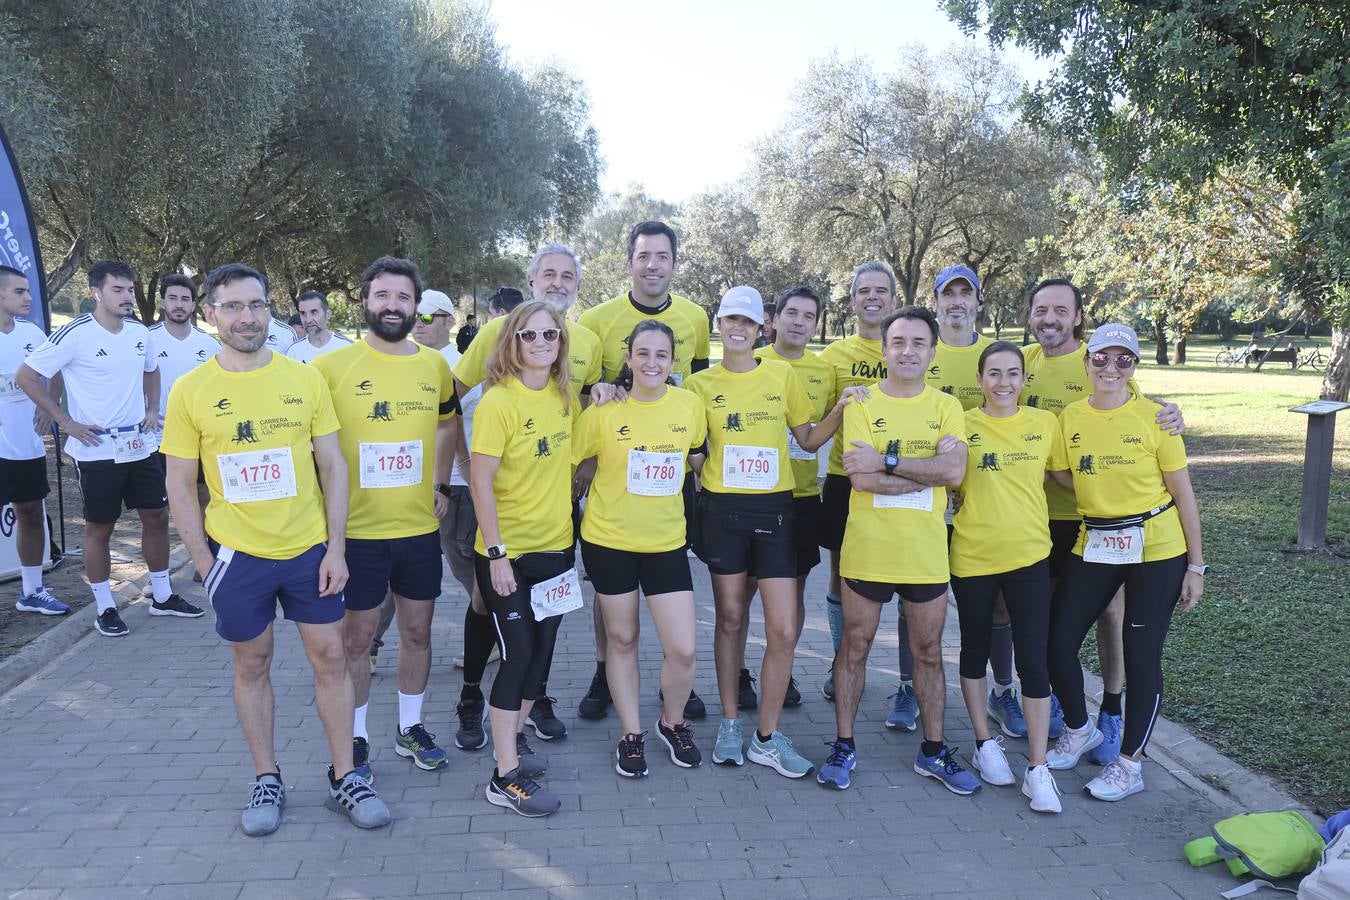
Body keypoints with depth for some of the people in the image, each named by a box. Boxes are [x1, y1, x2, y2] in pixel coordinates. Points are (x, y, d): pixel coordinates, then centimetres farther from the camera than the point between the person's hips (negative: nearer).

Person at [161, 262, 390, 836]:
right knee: (252, 665, 12)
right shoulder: (190, 390, -4)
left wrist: (336, 547, -4)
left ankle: (344, 779, 20)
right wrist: (203, 562, -4)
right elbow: (180, 484, 0)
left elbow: (332, 465, 1)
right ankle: (267, 780, 28)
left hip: (309, 550, 1)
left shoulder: (305, 379, -2)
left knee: (329, 659, 6)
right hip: (238, 555, 0)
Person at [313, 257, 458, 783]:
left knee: (417, 630, 14)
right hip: (356, 529, -4)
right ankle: (355, 739, 24)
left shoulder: (435, 365, 3)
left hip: (421, 527, 4)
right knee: (357, 636, 7)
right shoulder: (331, 367, -9)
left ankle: (410, 728, 32)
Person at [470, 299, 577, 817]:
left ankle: (513, 740, 32)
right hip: (507, 552, -6)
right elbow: (480, 481, -17)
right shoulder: (498, 401, -15)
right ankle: (506, 778, 6)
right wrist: (496, 553, -19)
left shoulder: (565, 395, 4)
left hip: (556, 546, 6)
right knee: (518, 653, -4)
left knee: (542, 649, 13)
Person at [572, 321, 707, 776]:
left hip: (667, 542, 2)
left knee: (683, 649, -1)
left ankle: (673, 722, 28)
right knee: (622, 638, 12)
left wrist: (668, 475, 3)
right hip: (609, 540, -1)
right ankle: (632, 734, 30)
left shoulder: (690, 405, -3)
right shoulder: (604, 410, -11)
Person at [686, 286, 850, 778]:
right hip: (723, 510, 0)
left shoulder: (784, 375, 5)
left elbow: (808, 439, 10)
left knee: (784, 630, -3)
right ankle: (730, 724, 27)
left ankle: (767, 737, 13)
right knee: (731, 618, 10)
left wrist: (840, 410, -4)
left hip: (774, 510, 1)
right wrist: (704, 471, -8)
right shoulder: (701, 383, 4)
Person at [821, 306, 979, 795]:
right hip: (868, 549, -2)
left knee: (928, 652, 13)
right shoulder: (861, 404, -2)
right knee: (855, 647, 9)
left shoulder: (946, 407, 5)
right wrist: (929, 474, -15)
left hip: (926, 553, 2)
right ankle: (844, 746, 23)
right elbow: (861, 477, -15)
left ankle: (934, 751, 28)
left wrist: (888, 460, -17)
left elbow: (954, 469, -13)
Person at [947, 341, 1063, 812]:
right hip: (973, 556, -1)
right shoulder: (962, 425, -4)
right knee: (975, 650, 13)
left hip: (1029, 555, 1)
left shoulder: (1045, 423, 3)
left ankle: (1038, 768, 10)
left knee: (1033, 661, -1)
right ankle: (985, 743, 32)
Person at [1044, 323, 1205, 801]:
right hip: (1094, 545, 4)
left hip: (1156, 548, -3)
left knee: (1141, 656, 2)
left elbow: (1183, 493, -3)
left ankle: (1129, 763, 20)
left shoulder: (1155, 417, -7)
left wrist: (1196, 565, -4)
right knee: (1057, 642, 2)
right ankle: (1080, 729, 30)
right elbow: (1064, 477, 8)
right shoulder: (1070, 417, 2)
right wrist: (1107, 498, -9)